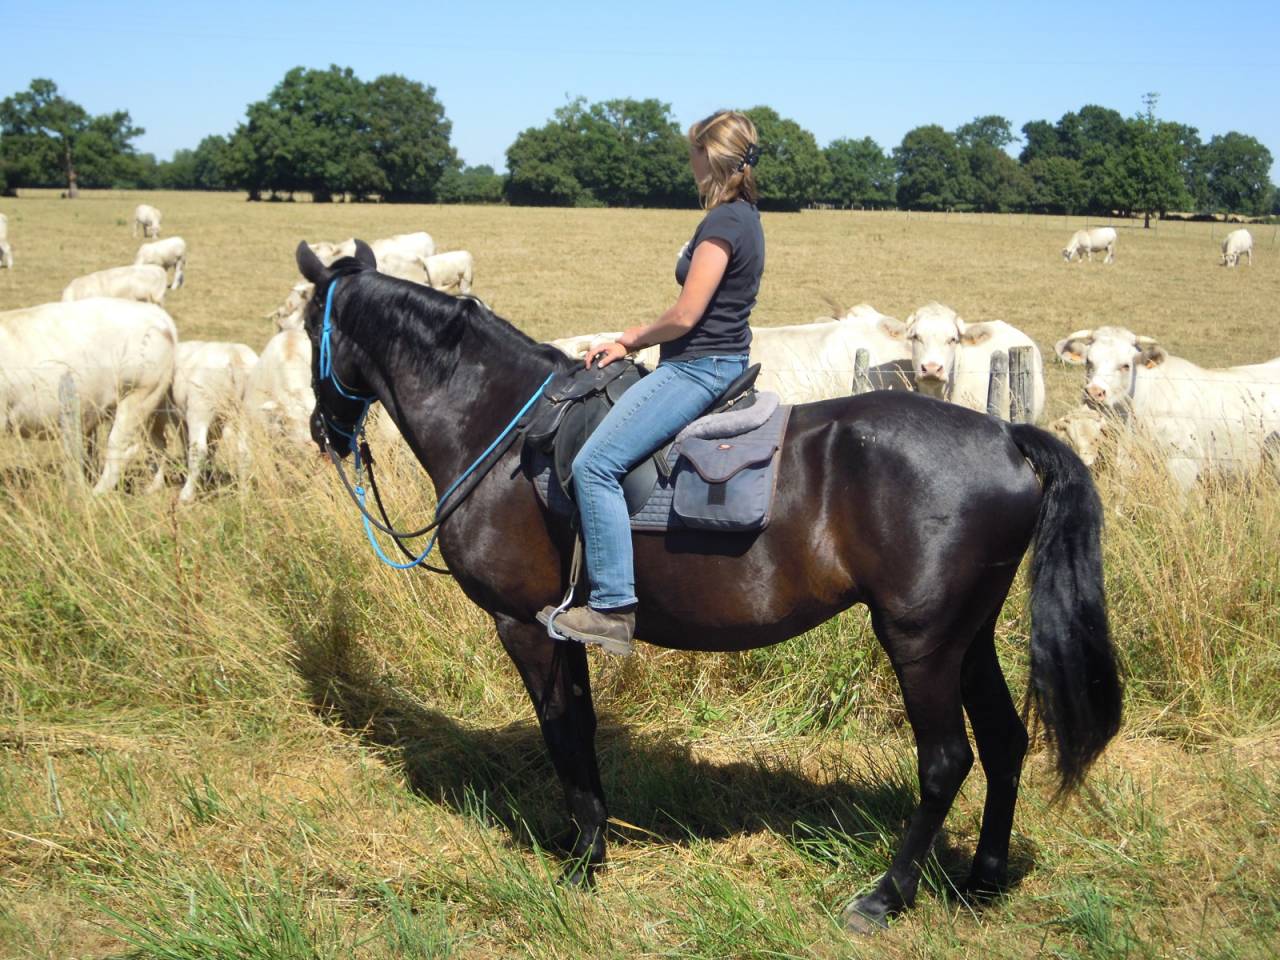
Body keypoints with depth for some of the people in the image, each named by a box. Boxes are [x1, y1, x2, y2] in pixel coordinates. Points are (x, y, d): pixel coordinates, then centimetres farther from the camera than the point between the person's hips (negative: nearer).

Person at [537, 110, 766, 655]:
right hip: (723, 362, 11)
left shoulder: (722, 222, -17)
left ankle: (613, 609, -19)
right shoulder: (745, 218, 14)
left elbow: (685, 317, -20)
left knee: (594, 465, -18)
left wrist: (632, 339, -1)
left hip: (698, 367, -11)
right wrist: (631, 343, 11)